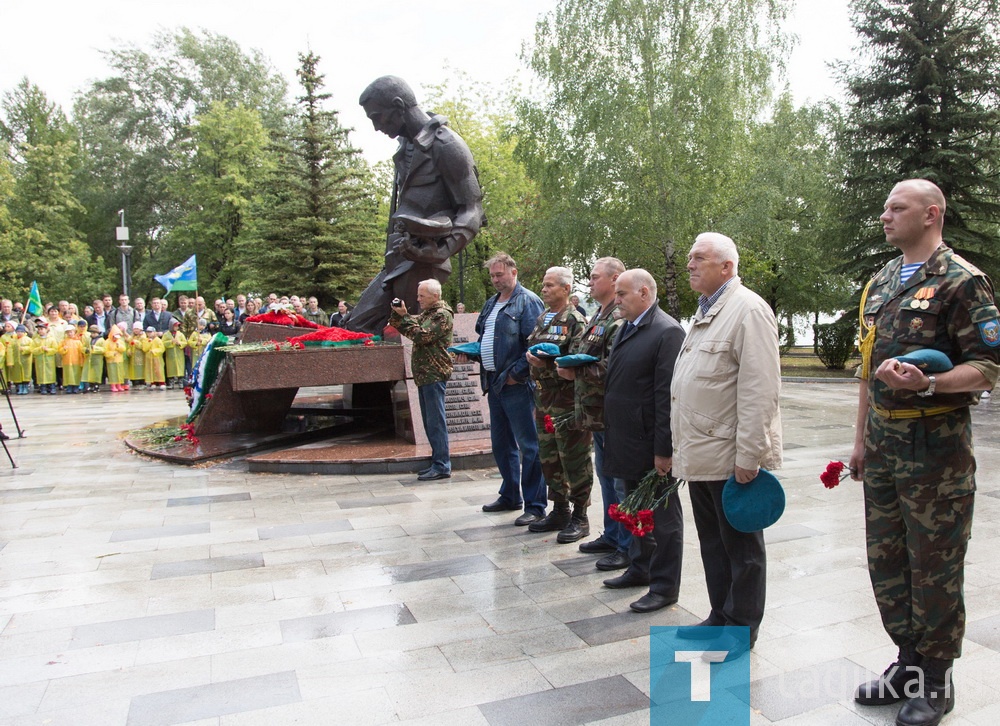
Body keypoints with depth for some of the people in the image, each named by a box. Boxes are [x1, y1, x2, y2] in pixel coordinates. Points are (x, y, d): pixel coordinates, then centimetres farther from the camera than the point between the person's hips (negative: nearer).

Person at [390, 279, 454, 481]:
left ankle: (442, 466, -5)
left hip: (434, 374, -9)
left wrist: (404, 316, -12)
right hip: (424, 374, 10)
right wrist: (397, 314, 4)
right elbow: (403, 328, 22)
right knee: (430, 421, 12)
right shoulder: (426, 313, 19)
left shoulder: (443, 314, -9)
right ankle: (438, 462, 19)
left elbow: (422, 336, -18)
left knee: (436, 421, -8)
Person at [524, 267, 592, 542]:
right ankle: (559, 511, 28)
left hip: (566, 400, -8)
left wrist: (548, 364, -26)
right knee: (548, 457, 15)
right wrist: (532, 358, 8)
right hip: (543, 397, 9)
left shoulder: (575, 320, -9)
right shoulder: (542, 318, 16)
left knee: (574, 459, 0)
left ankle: (579, 517, 12)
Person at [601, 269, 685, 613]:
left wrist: (664, 449, -21)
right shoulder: (625, 329, 12)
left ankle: (665, 586, 19)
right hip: (626, 442, 9)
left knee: (663, 517, 6)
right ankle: (640, 569, 37)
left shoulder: (667, 332, -16)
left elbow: (668, 395, -20)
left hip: (651, 444, -9)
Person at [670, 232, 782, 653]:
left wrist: (748, 455, -21)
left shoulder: (748, 310, -13)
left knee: (741, 547, 7)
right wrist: (683, 447, 17)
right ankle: (720, 617, 32)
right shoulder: (705, 311, 17)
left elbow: (760, 389, -20)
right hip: (700, 455, 9)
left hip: (730, 456, -9)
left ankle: (741, 630, 21)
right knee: (712, 543, 18)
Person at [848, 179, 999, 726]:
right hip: (883, 442, 7)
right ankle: (909, 661, 31)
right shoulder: (880, 284, 14)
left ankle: (935, 681, 20)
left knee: (935, 565, 4)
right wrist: (861, 437, 16)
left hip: (935, 443, -7)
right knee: (885, 559, 14)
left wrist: (927, 383, -31)